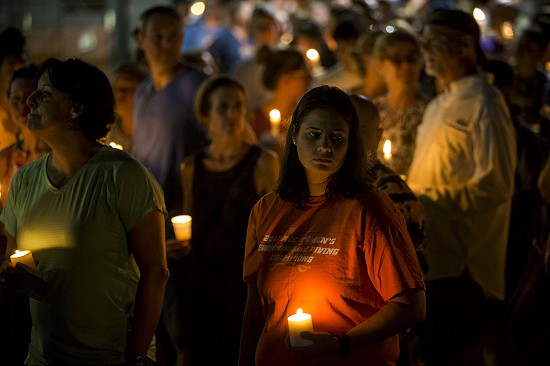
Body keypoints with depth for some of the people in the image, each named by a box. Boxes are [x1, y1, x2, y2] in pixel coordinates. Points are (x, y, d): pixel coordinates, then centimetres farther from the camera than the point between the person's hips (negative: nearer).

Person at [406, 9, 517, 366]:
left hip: (460, 256, -9)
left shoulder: (483, 103, -10)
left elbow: (494, 185, -18)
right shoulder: (440, 105, 17)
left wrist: (432, 201, -20)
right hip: (431, 251, 9)